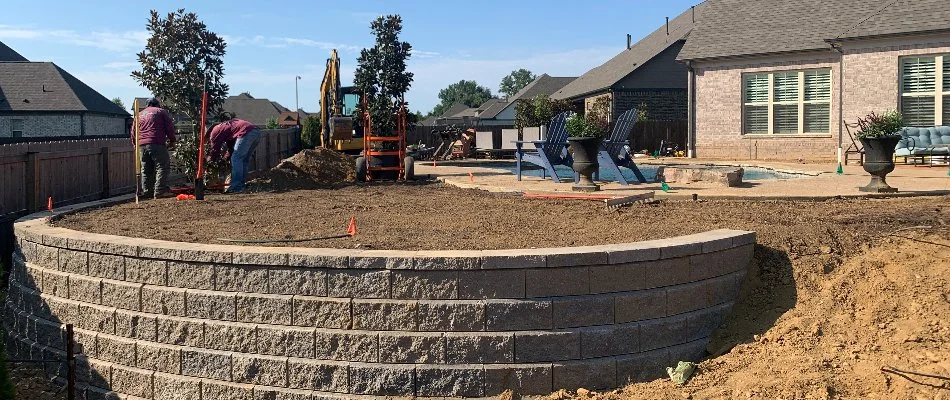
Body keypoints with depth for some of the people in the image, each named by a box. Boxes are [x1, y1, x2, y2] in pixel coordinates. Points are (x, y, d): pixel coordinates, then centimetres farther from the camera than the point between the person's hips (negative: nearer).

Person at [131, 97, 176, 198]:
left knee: (146, 170, 11)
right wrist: (172, 140, 9)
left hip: (142, 145, 6)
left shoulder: (139, 114, 24)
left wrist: (135, 144, 30)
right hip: (157, 144, -5)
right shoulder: (161, 111, 11)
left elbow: (133, 132, 23)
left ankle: (147, 192, 11)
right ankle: (160, 191, -17)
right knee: (162, 167, -7)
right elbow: (169, 126, 3)